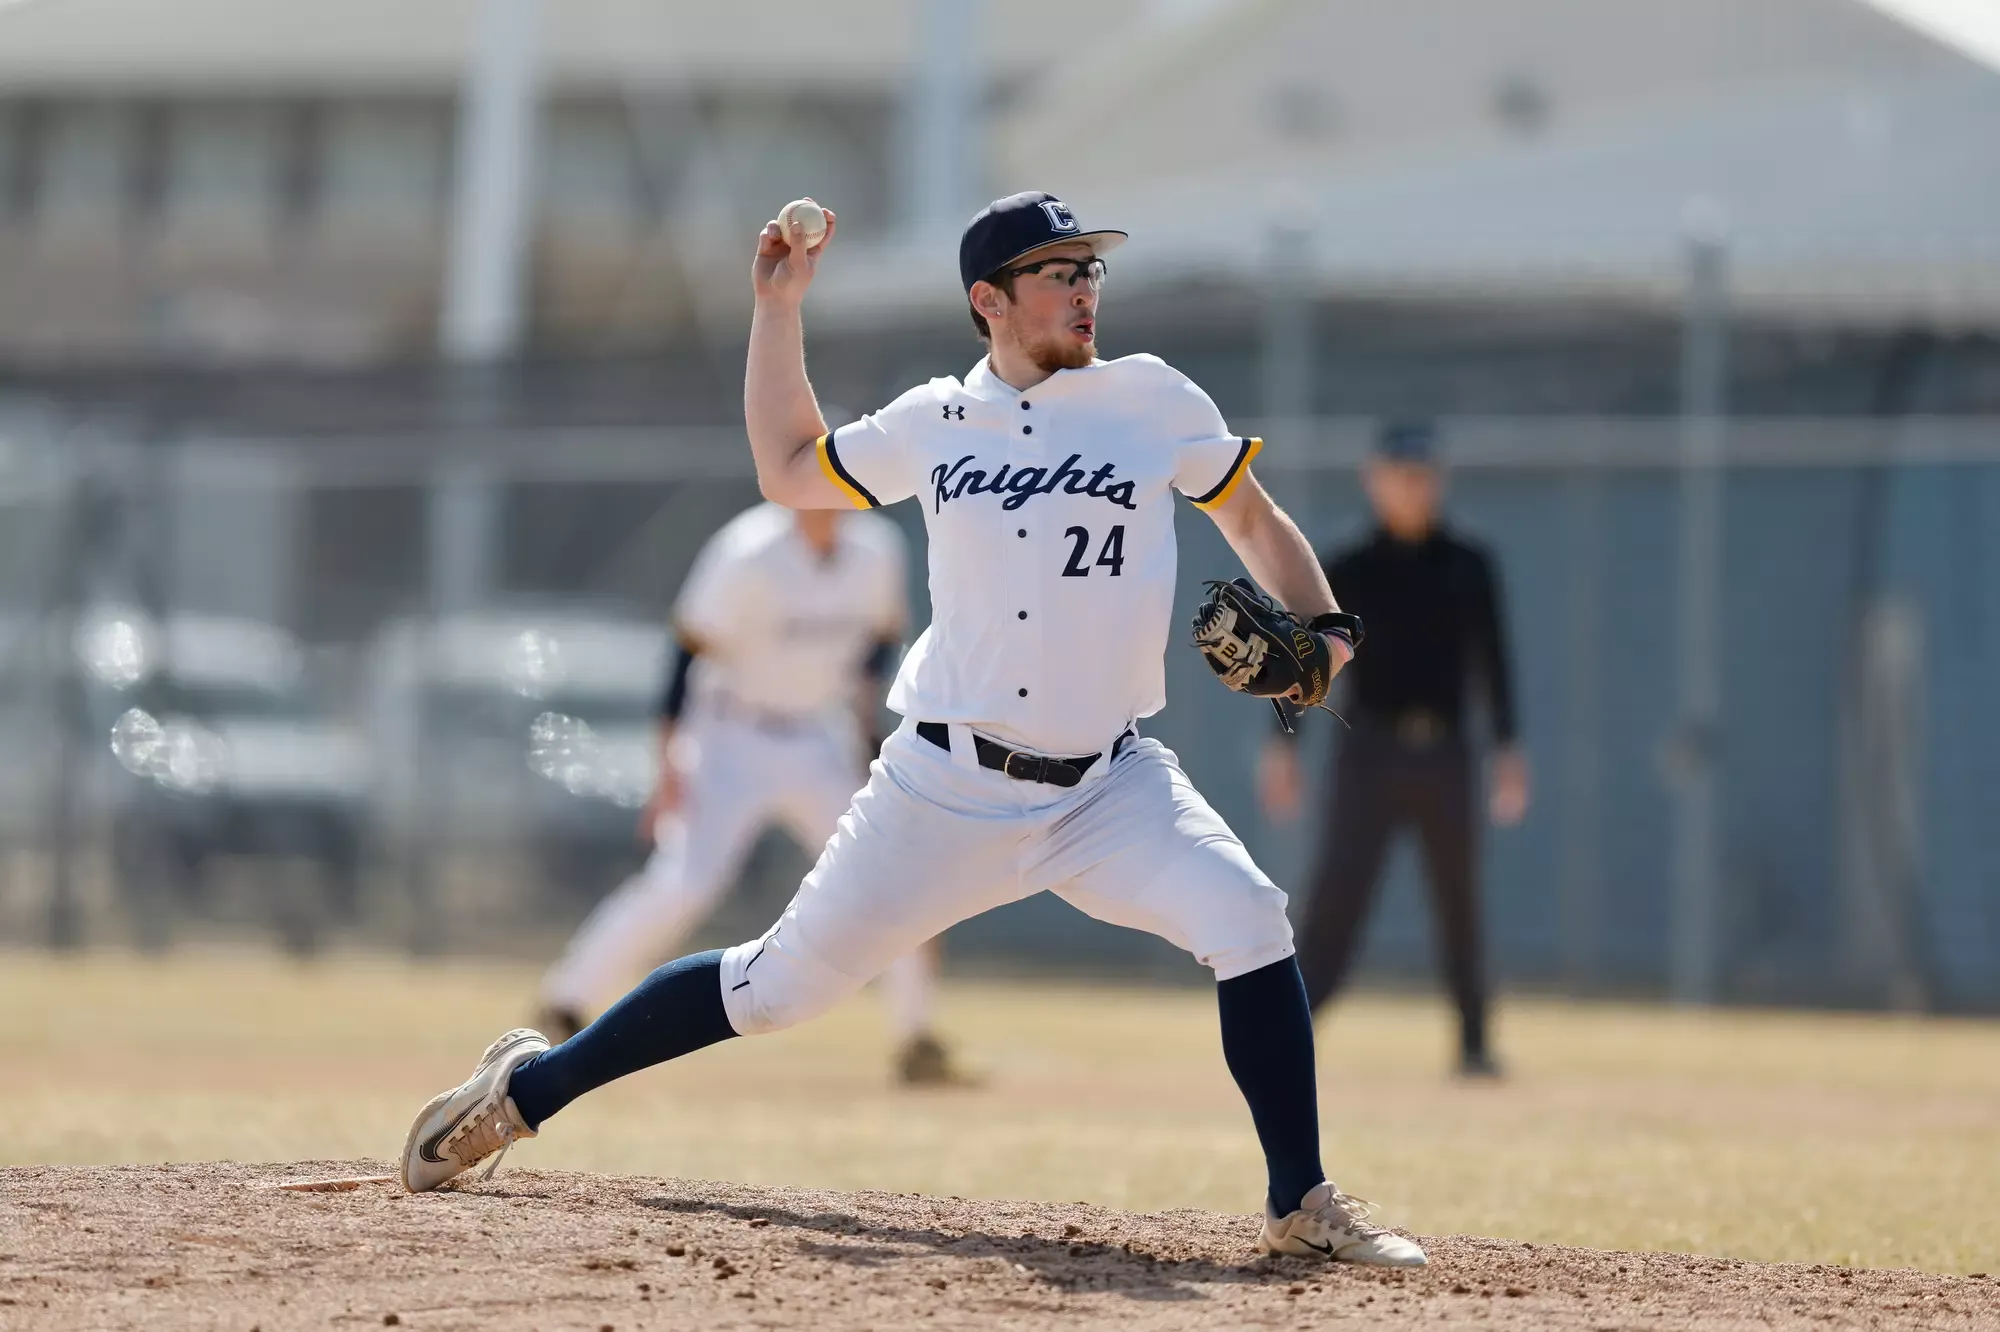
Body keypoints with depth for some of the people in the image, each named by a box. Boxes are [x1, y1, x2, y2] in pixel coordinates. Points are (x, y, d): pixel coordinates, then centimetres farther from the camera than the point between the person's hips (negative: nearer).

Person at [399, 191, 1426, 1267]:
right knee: (780, 984, 3)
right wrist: (777, 310, 12)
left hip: (1109, 789, 0)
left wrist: (1321, 630, -6)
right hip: (946, 788, 0)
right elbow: (788, 471, 19)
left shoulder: (1151, 400, 2)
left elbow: (1250, 514, 11)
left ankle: (1301, 1206, -12)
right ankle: (530, 1084, 19)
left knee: (1249, 923, -23)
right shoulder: (935, 423, 5)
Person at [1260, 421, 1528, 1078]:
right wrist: (1283, 746, -7)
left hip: (1446, 753, 2)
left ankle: (1474, 1042, 15)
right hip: (1371, 748, -2)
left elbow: (1491, 661, 9)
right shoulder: (1348, 571, 3)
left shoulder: (1467, 567, 8)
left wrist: (1508, 748, 2)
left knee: (1458, 901, 5)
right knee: (1337, 894, -12)